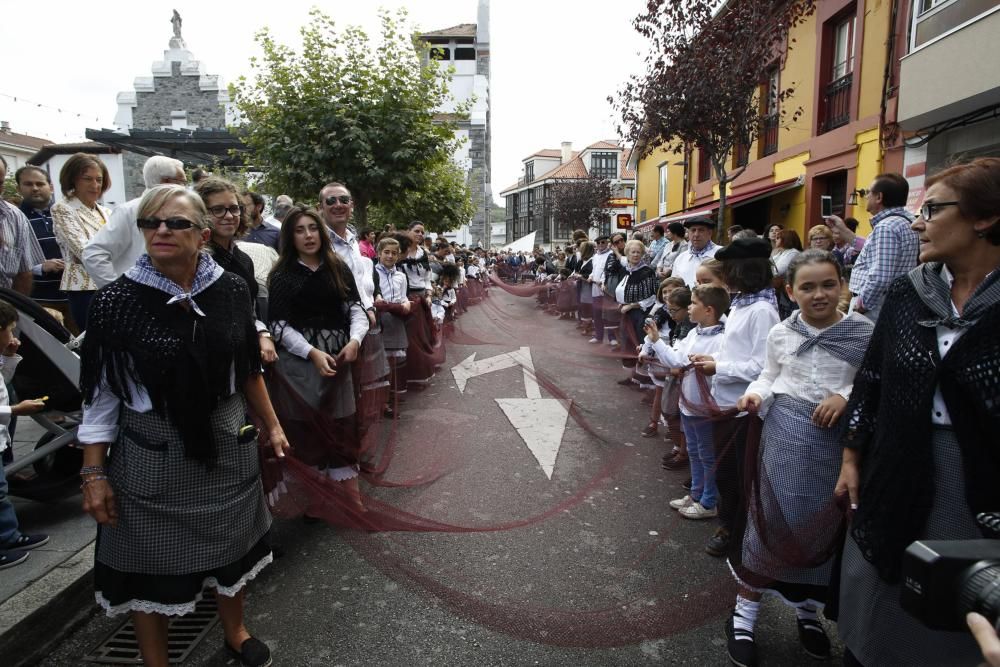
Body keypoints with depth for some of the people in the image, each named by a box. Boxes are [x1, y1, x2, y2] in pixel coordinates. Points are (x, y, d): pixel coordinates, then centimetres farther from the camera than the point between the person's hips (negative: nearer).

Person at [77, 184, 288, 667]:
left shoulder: (231, 290, -6)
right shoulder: (116, 301, -12)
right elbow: (101, 394, -7)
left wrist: (271, 426, 11)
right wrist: (94, 474, -7)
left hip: (227, 445, 3)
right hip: (150, 454, -2)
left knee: (231, 549, 20)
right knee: (149, 563, 13)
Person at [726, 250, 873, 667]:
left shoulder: (864, 333, -4)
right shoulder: (781, 333, 1)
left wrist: (847, 395, -18)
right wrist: (755, 394, -7)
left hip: (836, 440, 0)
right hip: (785, 435, 0)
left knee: (822, 527, 12)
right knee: (773, 520, 5)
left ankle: (808, 609, 37)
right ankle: (745, 612, 19)